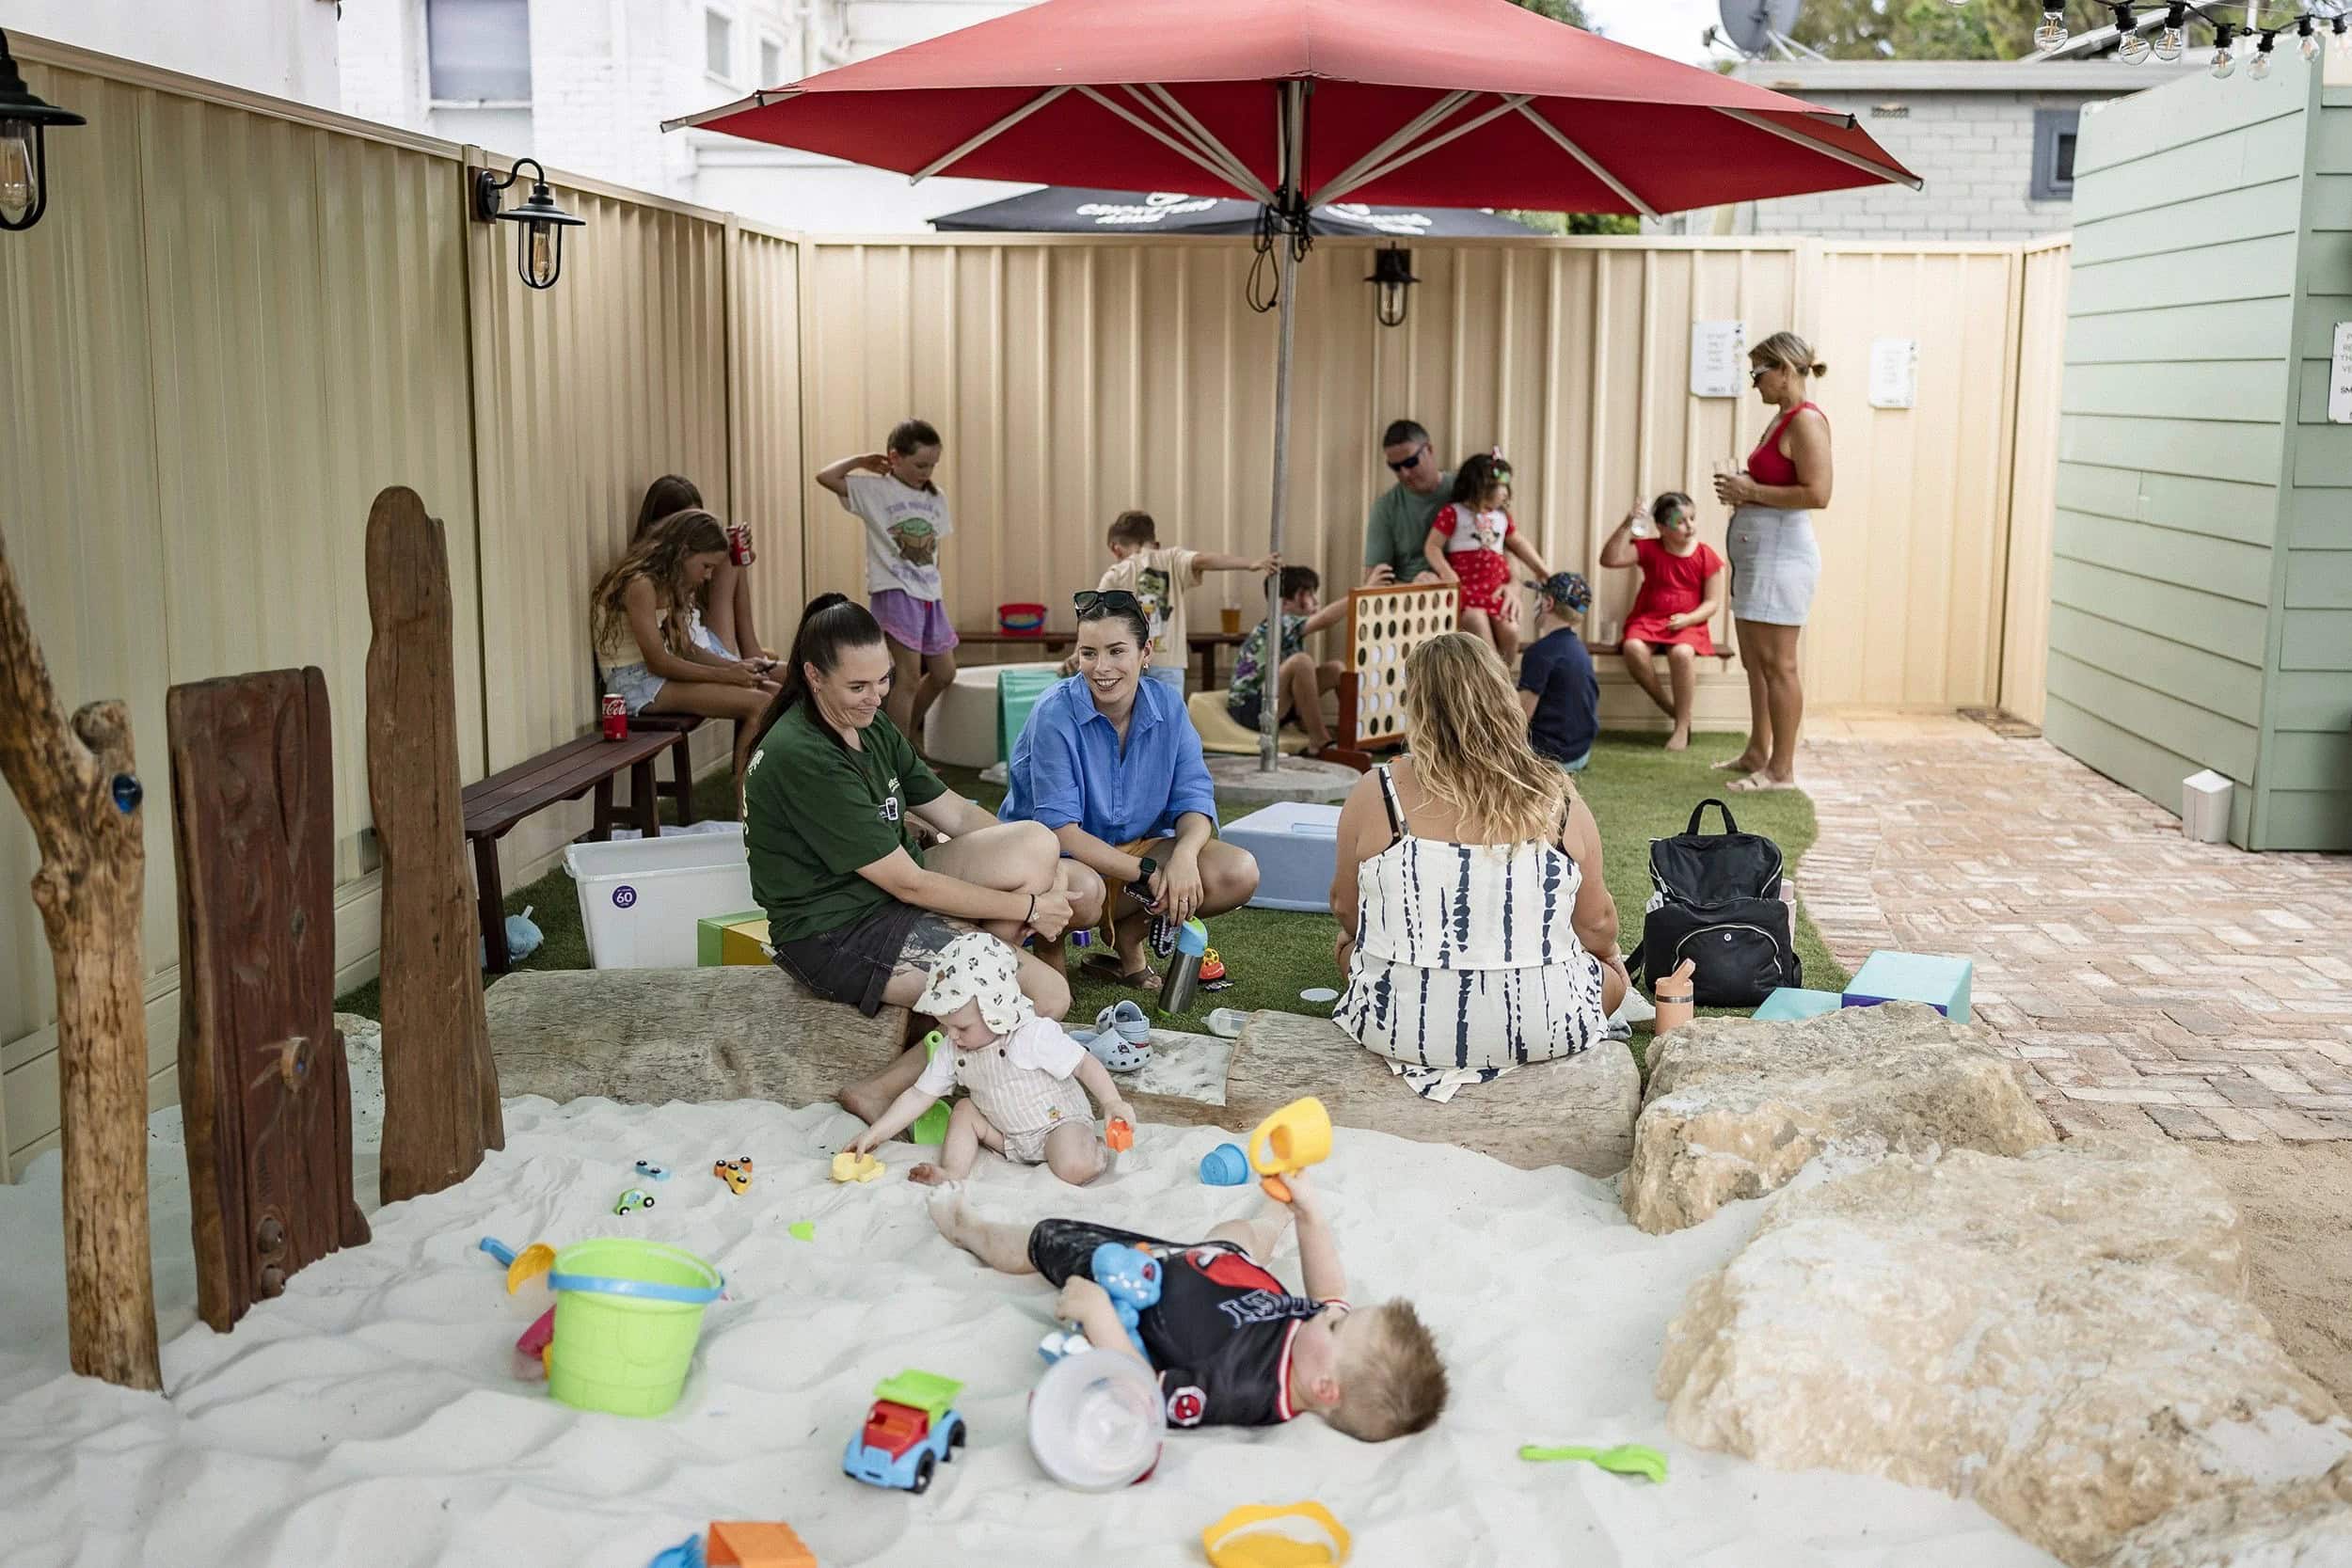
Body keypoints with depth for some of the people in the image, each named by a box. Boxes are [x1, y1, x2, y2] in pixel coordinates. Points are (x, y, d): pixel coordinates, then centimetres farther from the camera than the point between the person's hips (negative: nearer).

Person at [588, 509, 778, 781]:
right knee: (758, 705, -21)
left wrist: (736, 666, -1)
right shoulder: (640, 584, -17)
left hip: (657, 677, 10)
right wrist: (725, 675, -17)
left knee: (772, 693, -2)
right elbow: (658, 662, -19)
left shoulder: (666, 585, 14)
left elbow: (685, 649, 14)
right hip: (636, 685, -10)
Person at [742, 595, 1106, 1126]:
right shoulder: (802, 758, -23)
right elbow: (908, 883, -21)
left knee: (1037, 843, -11)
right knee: (1047, 997, -20)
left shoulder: (869, 724, 7)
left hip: (887, 897, 9)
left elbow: (956, 811, 9)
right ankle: (884, 1092, -9)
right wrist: (1027, 906, -14)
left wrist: (1044, 874, -5)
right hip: (836, 936, -9)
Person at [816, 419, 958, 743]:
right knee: (909, 678, -9)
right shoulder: (875, 490, -5)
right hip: (896, 592, -7)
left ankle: (908, 731, 34)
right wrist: (863, 461, -6)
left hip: (930, 594, 7)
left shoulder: (935, 498, 11)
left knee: (944, 674, 12)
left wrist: (941, 600, 14)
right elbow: (825, 477, -17)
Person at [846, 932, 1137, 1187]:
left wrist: (1112, 1102, -32)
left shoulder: (1035, 1036, -24)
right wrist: (876, 1133, -6)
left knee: (1075, 1170, -32)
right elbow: (919, 1094, -1)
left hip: (1058, 1122, -7)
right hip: (1008, 1135, 7)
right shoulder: (953, 1052, -5)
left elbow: (1084, 1063, -20)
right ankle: (953, 1173, -18)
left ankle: (1095, 1150, -2)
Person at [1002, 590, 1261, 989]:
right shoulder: (1056, 713, -19)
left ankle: (1127, 937, -1)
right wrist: (1145, 872, -30)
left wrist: (1183, 854, -30)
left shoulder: (1167, 707, -5)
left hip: (1137, 848, 5)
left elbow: (1193, 801, -6)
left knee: (1239, 873, -18)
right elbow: (1059, 829, -23)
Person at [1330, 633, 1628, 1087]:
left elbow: (1345, 910, 3)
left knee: (1349, 941, 32)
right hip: (1541, 1033, 0)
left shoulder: (1378, 794, -10)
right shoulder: (1559, 802, -8)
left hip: (1398, 1030, 0)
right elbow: (1598, 924, 2)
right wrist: (1609, 955, 27)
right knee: (1610, 971, 32)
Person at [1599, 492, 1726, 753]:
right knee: (1633, 648, -32)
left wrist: (1687, 619, -18)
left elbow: (1713, 603, 0)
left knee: (1682, 653, -36)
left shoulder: (1707, 558, 0)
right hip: (1648, 619, 2)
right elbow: (1610, 559, -8)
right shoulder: (1649, 550, 3)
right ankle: (1669, 707, -12)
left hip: (1688, 623, -2)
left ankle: (1682, 726, -20)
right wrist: (1627, 526, -16)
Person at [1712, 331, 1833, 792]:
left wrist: (1753, 491, -16)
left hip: (1782, 554, -10)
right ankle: (1757, 754, 27)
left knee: (1776, 663, -6)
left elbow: (1817, 493, -22)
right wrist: (1741, 492, 8)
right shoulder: (1782, 420, 16)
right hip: (1756, 550, 10)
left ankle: (1781, 770, -1)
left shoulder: (1806, 421, -13)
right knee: (1754, 661, 16)